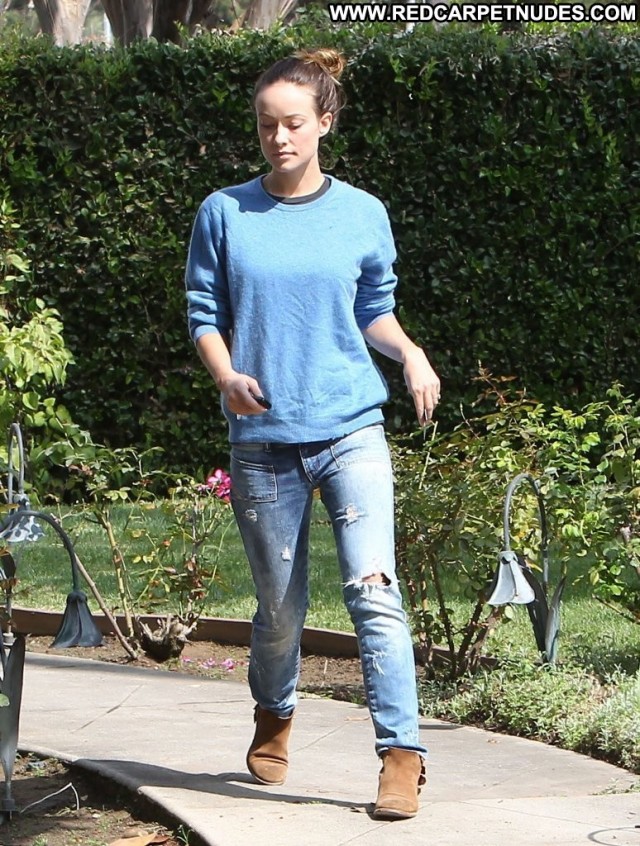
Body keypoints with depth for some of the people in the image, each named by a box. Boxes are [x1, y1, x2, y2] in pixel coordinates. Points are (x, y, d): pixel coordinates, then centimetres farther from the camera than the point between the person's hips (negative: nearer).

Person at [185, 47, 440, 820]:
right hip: (262, 439, 1)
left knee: (372, 587, -15)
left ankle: (401, 755, -12)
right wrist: (225, 376, -13)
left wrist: (411, 354, -6)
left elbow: (374, 313, 13)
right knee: (280, 605, 10)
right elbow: (205, 313, 5)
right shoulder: (224, 214, 3)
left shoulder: (362, 215, 4)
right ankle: (273, 718, 39)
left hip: (351, 429, 0)